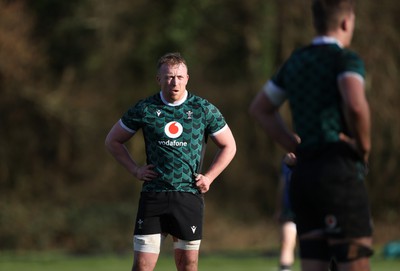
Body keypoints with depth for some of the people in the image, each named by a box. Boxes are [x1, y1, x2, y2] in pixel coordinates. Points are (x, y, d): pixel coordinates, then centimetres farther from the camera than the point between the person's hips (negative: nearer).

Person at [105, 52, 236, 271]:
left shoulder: (204, 110, 3)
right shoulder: (144, 109, 3)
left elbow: (228, 146, 14)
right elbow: (113, 141, 15)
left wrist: (209, 177, 3)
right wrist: (135, 169, 4)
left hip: (189, 195, 0)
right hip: (153, 195, 0)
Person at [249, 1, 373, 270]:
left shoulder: (297, 61, 17)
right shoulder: (345, 59, -6)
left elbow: (260, 108, 29)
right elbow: (356, 105, -26)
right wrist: (364, 148, -8)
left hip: (305, 173, 8)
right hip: (340, 172, -8)